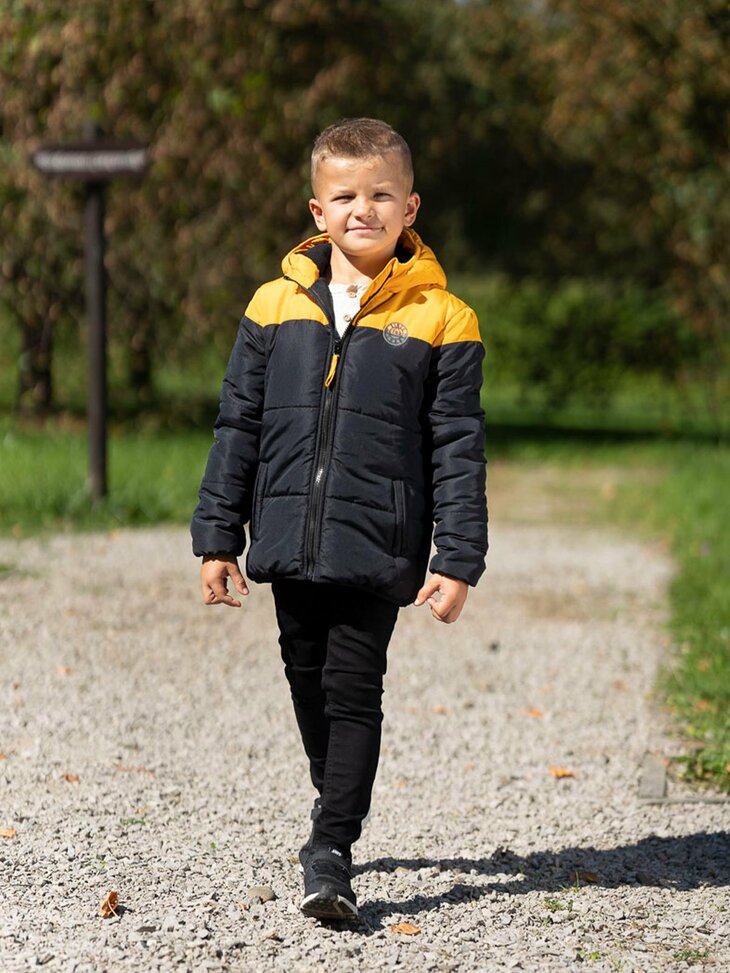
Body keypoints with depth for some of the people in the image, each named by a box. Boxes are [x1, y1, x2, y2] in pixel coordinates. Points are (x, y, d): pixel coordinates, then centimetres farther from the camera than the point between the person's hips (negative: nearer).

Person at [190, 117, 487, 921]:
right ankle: (338, 808, 37)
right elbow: (238, 425, 11)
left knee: (353, 691, -6)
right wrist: (218, 536, 8)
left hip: (376, 548, -4)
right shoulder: (276, 308, 5)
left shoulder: (439, 320, -3)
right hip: (289, 543, 4)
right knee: (308, 685, 16)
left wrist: (457, 561, -8)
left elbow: (459, 449, -3)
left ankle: (331, 853, -4)